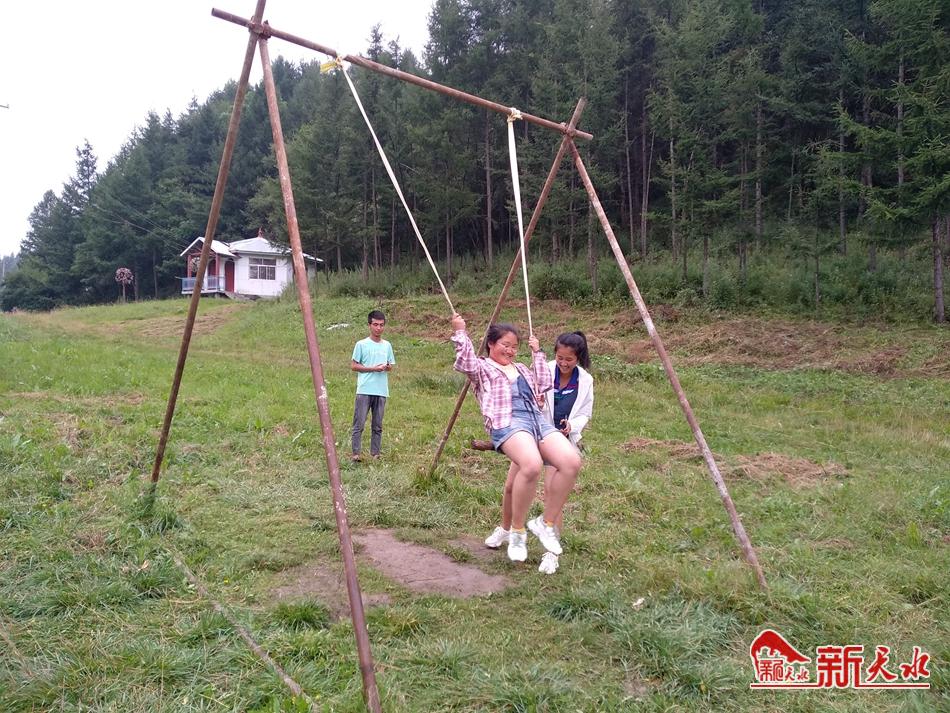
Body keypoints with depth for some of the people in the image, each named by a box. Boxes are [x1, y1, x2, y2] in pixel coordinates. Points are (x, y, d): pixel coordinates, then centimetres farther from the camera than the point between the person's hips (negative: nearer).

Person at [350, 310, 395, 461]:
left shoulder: (387, 345, 12)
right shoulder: (361, 344, -1)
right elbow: (353, 366, -2)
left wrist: (387, 367, -7)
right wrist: (373, 368, -12)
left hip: (381, 391, 4)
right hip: (364, 390, -4)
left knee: (377, 425, 8)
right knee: (359, 423, -6)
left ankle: (375, 454, 14)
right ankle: (356, 453, -1)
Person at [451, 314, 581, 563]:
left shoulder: (521, 369, 35)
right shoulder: (481, 368, 16)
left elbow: (545, 384, 25)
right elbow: (465, 363, -5)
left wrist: (537, 353, 30)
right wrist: (460, 332, -8)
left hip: (537, 419, 7)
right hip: (507, 422, -6)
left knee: (572, 462, -20)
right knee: (531, 465, -36)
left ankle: (546, 523, -2)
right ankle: (517, 531, -13)